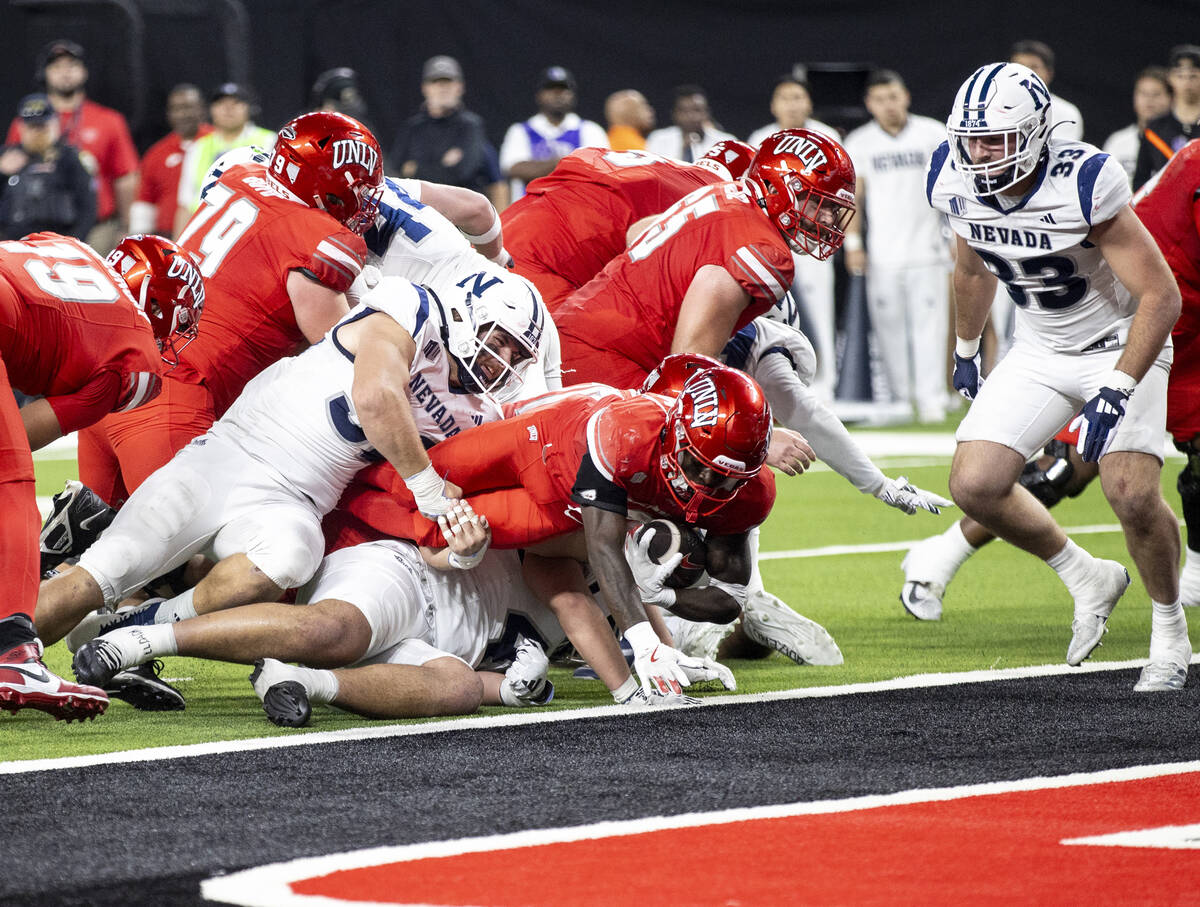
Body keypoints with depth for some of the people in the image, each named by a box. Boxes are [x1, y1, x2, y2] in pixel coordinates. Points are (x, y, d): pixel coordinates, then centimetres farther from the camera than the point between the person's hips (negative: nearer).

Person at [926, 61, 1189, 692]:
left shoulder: (1084, 186, -29)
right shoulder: (955, 184, -12)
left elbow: (1161, 297, -25)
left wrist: (1116, 392, -30)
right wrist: (965, 351, 24)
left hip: (1121, 343, -5)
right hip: (1040, 351, 5)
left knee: (1132, 495, -21)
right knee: (975, 486, -11)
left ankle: (1169, 630, 6)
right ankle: (1088, 580, 13)